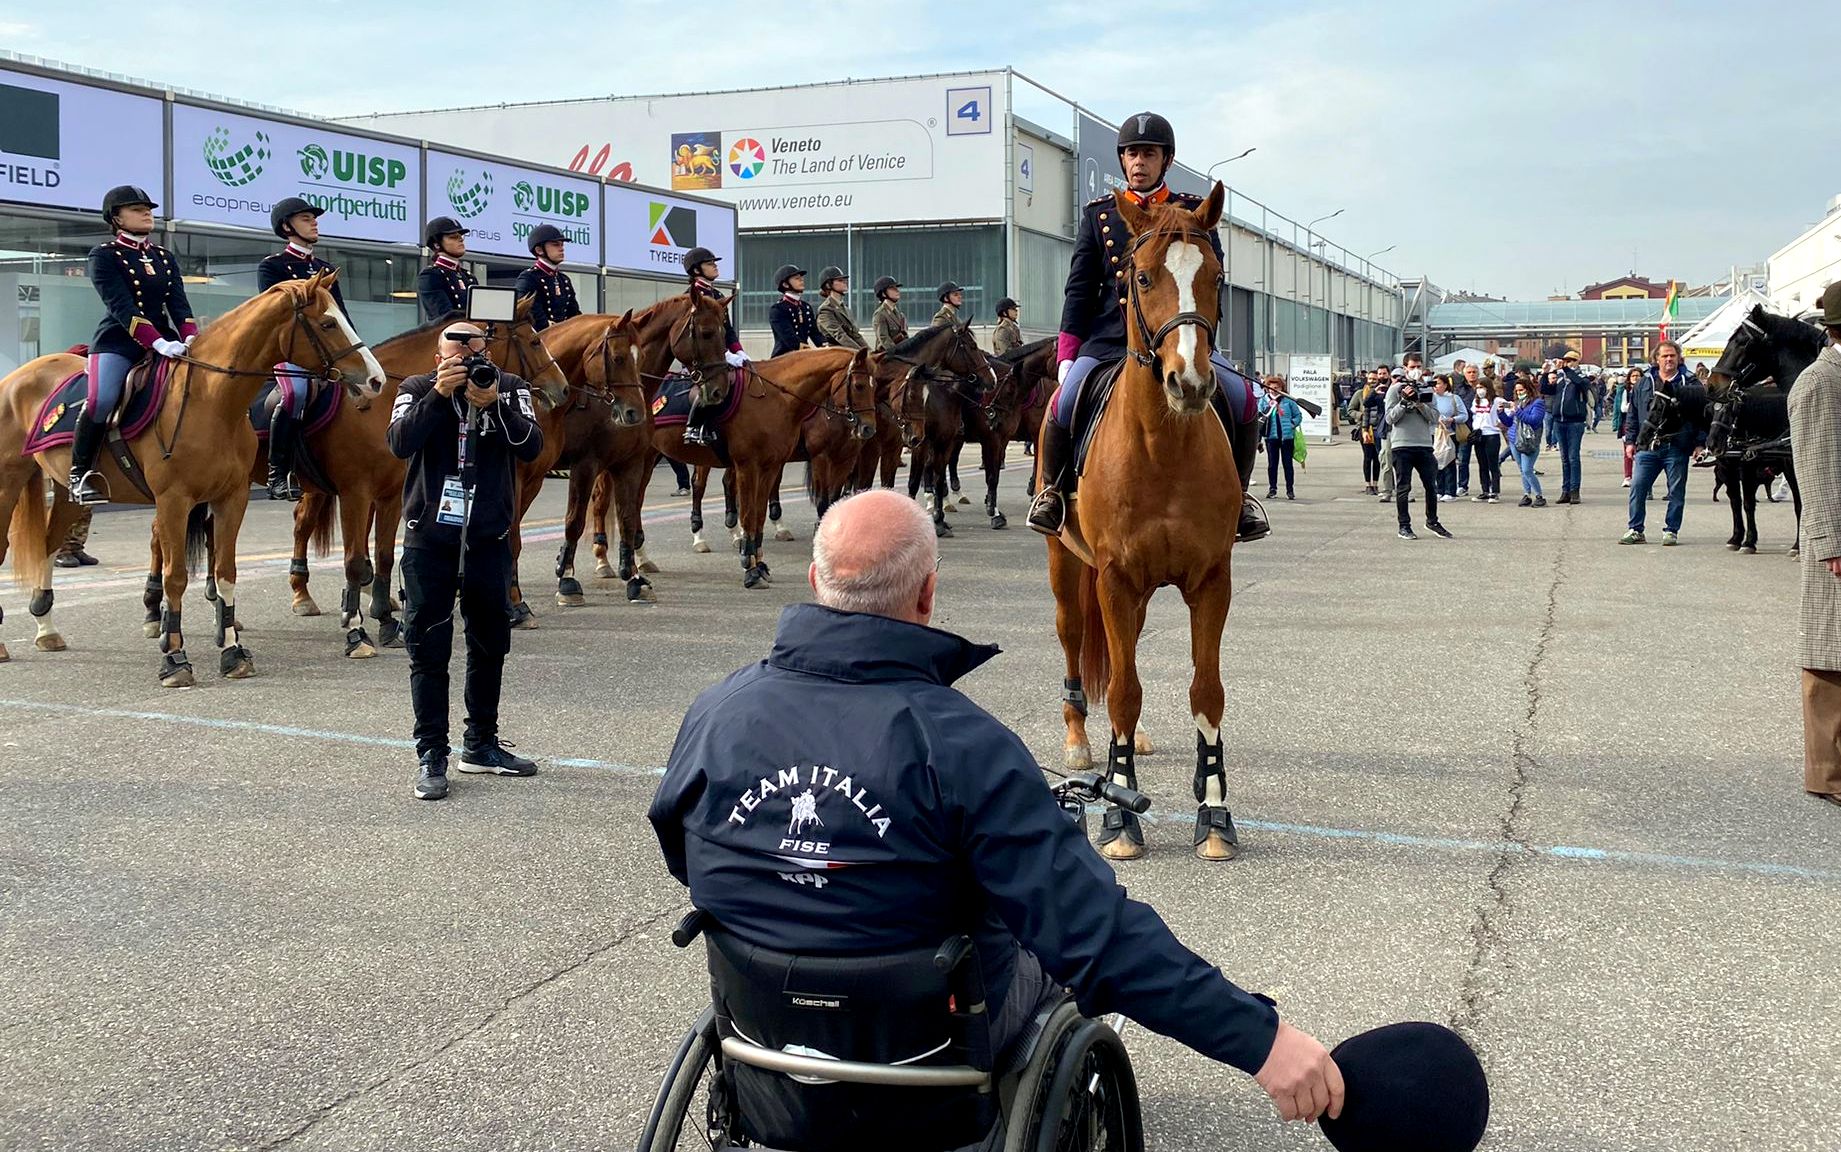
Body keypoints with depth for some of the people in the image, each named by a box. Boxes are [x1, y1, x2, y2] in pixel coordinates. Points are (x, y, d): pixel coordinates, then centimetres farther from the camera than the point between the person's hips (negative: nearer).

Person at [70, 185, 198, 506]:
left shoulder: (165, 258, 17)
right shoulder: (103, 256, 0)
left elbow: (178, 303, 5)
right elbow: (121, 306, -13)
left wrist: (190, 338, -16)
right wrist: (157, 342, -26)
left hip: (164, 341, 6)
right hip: (117, 343, -6)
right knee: (101, 399, -29)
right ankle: (80, 472, -13)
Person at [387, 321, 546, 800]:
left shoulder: (510, 389, 2)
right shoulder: (417, 389, 1)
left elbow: (531, 446, -12)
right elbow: (401, 443, -16)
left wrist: (494, 405, -24)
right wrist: (439, 394, -23)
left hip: (489, 540, 2)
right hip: (429, 540, -2)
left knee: (490, 646, 13)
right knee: (428, 652, -1)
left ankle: (481, 744, 27)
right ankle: (432, 756, 5)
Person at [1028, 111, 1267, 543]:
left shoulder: (1194, 213, 11)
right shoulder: (1098, 214, 12)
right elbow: (1079, 289, 10)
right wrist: (1066, 356, 1)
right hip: (1109, 340, 0)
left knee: (1242, 401, -22)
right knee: (1065, 403, -25)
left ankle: (1239, 493, 1)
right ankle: (1051, 489, 3)